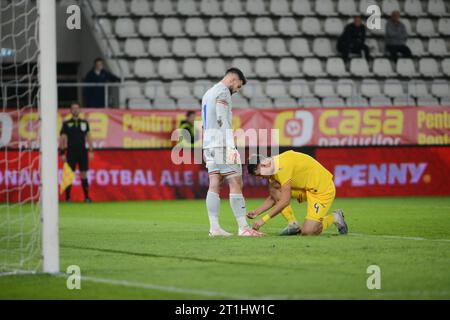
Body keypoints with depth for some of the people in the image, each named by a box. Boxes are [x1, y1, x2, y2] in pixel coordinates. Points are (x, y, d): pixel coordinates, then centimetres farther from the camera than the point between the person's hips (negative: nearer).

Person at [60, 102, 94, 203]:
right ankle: (67, 197, 3)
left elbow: (88, 137, 11)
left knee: (84, 174, 1)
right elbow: (63, 139, 2)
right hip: (71, 152, -2)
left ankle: (86, 197, 5)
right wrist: (62, 153, -5)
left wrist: (91, 151, 4)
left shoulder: (84, 123, 10)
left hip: (83, 152, 2)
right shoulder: (66, 124, 3)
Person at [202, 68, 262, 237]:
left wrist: (205, 150, 24)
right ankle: (243, 227, -11)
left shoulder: (208, 93, 22)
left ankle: (214, 227, -2)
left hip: (209, 145, 9)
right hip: (222, 144, -9)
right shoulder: (223, 92, -8)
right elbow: (223, 121, -18)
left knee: (214, 185, 4)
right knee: (236, 184, -8)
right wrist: (231, 148, -23)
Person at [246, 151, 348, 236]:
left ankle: (334, 217, 10)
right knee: (274, 188, -8)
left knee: (307, 232, -16)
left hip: (323, 190, -9)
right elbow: (274, 198, 12)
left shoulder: (282, 167, -27)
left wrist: (264, 220, -24)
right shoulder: (274, 169, 3)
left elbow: (285, 201, -28)